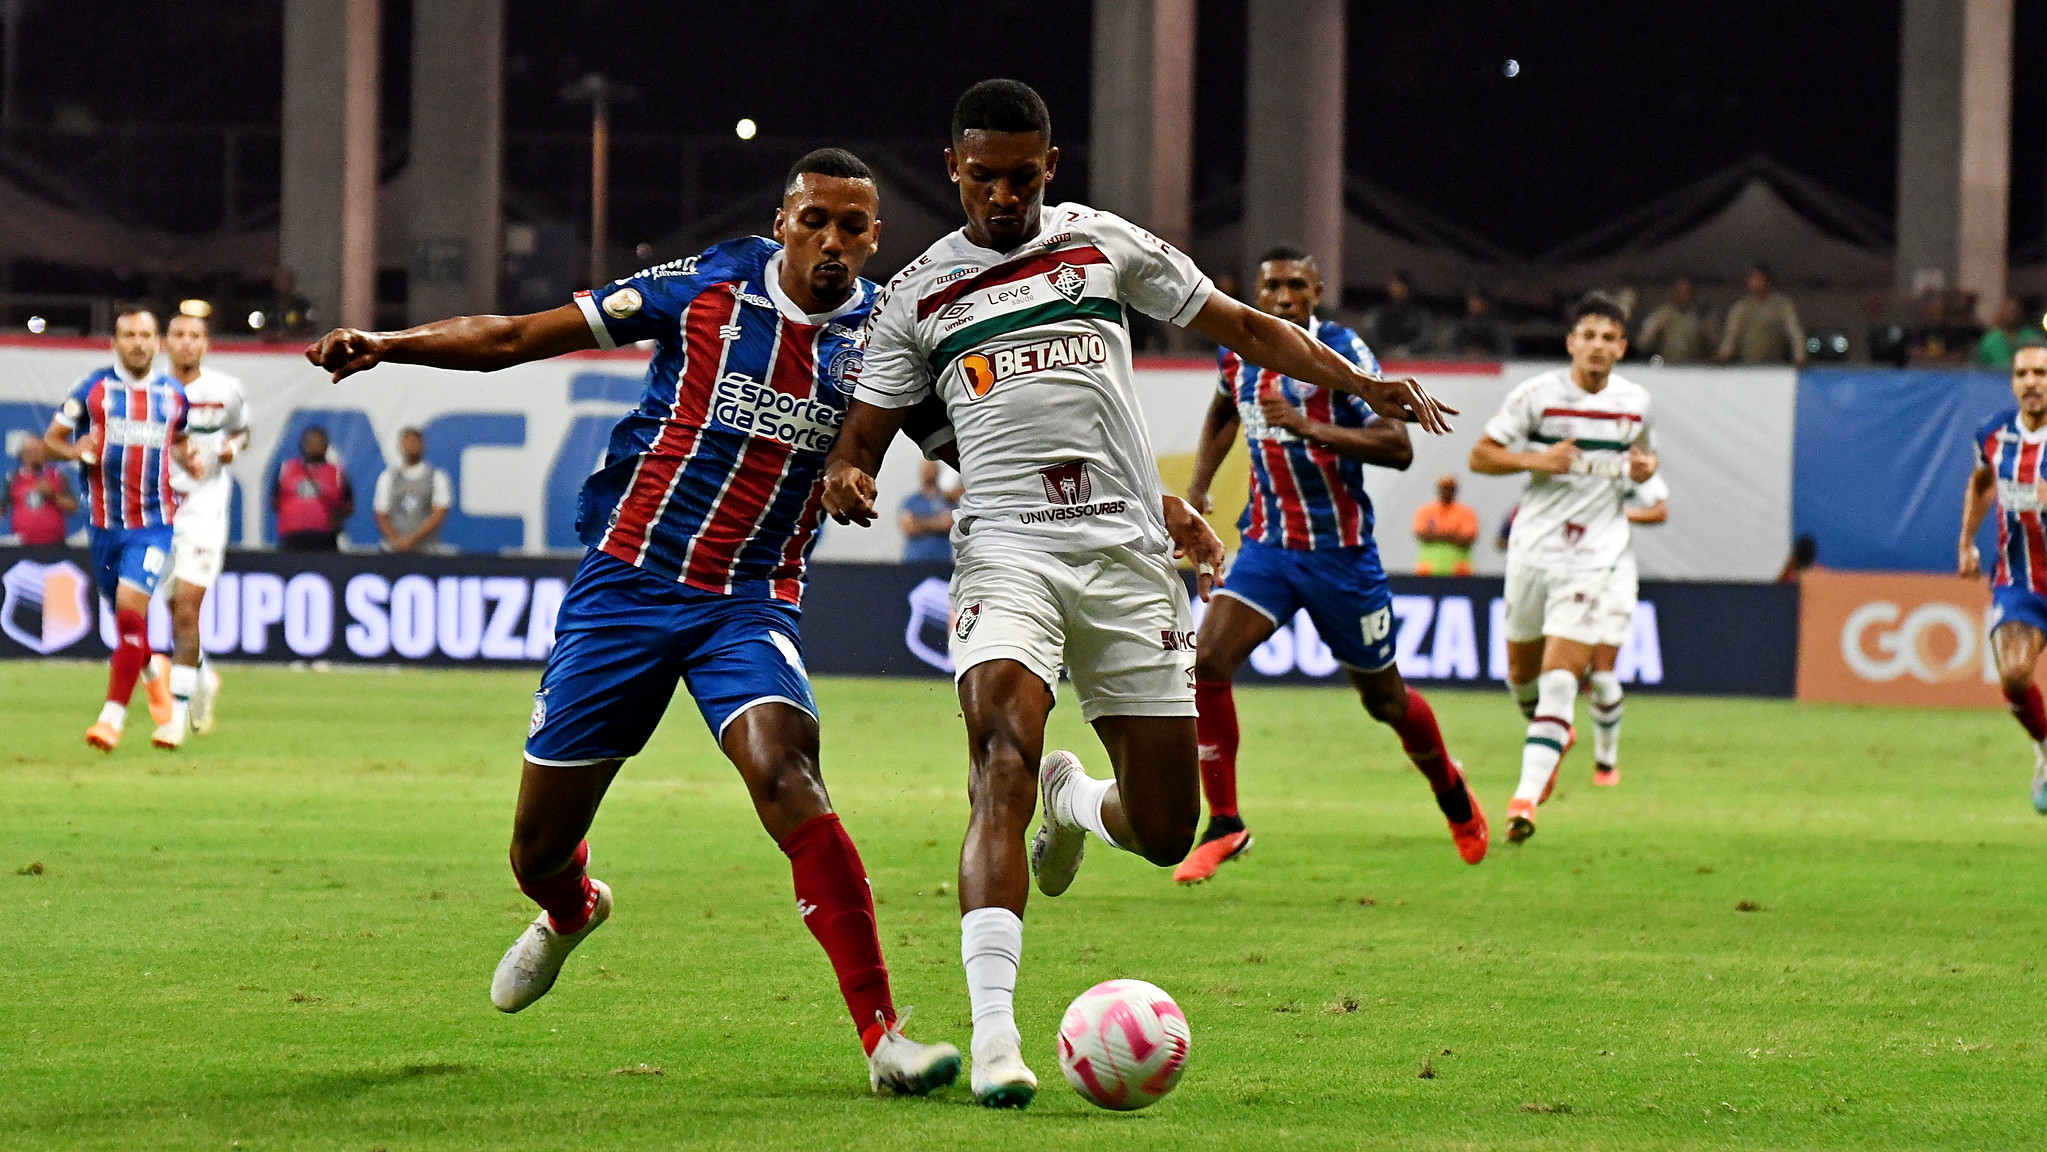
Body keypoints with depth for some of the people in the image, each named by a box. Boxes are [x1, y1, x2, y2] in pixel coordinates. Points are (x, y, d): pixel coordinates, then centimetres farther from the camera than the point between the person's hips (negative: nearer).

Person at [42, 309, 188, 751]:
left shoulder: (174, 395, 6)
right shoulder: (93, 389, 0)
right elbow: (52, 439, 5)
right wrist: (77, 451, -16)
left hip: (154, 521, -1)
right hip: (104, 522, 1)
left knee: (130, 608, -17)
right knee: (125, 613, 11)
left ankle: (113, 715, -15)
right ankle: (155, 676, 42)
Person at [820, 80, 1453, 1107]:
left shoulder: (1104, 244, 11)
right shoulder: (918, 295, 10)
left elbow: (1239, 326, 18)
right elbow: (863, 435, 12)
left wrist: (1363, 386, 10)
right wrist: (845, 477, -12)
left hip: (1127, 554, 2)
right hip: (1007, 552, -2)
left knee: (1164, 830, 1)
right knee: (1003, 760, -27)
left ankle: (1072, 802, 39)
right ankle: (993, 1029, -34)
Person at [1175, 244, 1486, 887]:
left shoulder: (1340, 352, -15)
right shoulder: (1237, 352, 3)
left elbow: (1398, 448, -24)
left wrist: (1310, 427, -33)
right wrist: (1198, 487, 18)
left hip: (1340, 553, -4)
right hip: (1266, 544, 4)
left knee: (1383, 697, 9)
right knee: (1208, 662, -18)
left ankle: (1453, 796, 39)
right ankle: (1224, 826, -8)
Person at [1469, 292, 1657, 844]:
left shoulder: (1635, 401, 3)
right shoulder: (1536, 395, -6)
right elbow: (1480, 455, -4)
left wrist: (1645, 467, -1)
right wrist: (1536, 460, -20)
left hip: (1593, 556, -1)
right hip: (1533, 547, 1)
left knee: (1560, 676, -15)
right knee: (1521, 671, 15)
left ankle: (1526, 797, -21)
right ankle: (1552, 736, 48)